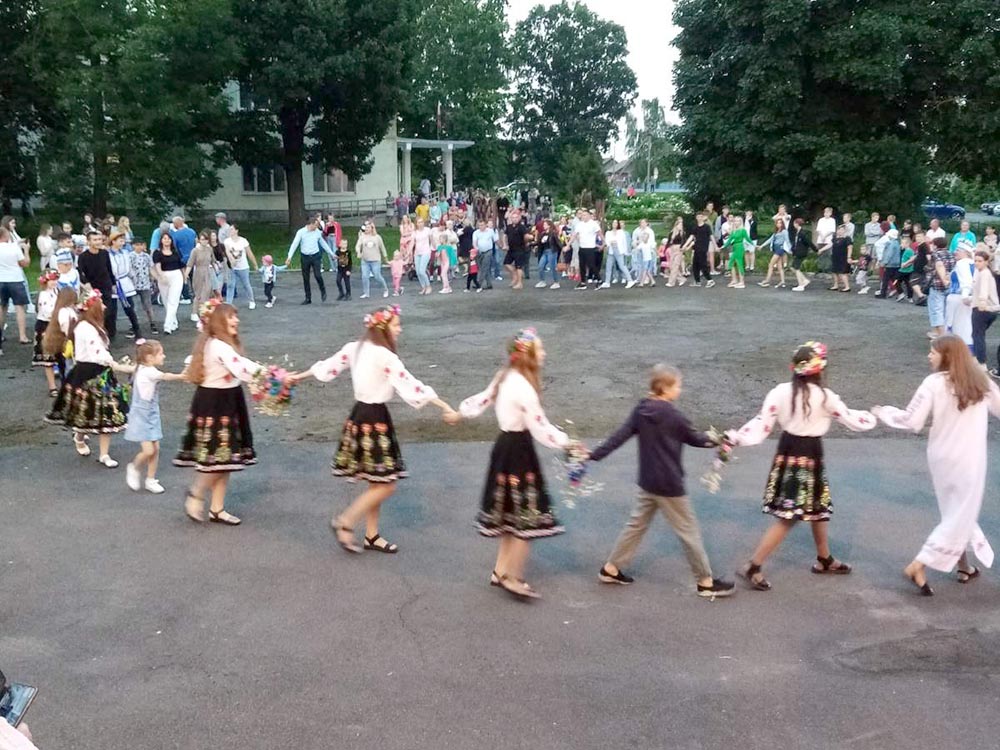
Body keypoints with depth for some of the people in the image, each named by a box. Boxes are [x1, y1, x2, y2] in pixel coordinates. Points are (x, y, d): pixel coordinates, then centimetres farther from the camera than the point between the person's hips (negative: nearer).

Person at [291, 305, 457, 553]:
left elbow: (327, 367, 17)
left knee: (376, 482, 16)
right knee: (386, 485, 0)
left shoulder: (354, 348, 6)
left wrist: (298, 377, 35)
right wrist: (446, 408, -20)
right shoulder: (385, 356, -17)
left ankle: (372, 535, 23)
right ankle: (345, 523, 7)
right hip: (375, 420, -9)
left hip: (360, 415, 9)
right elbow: (412, 386, -21)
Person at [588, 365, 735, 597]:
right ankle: (706, 582, 13)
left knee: (637, 524, 18)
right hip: (669, 484, -7)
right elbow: (693, 438, -3)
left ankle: (611, 569, 24)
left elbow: (619, 437, -4)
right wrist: (716, 440, 12)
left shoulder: (640, 411, 0)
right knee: (689, 531, 4)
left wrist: (594, 455, -1)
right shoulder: (674, 415, -17)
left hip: (647, 482, 7)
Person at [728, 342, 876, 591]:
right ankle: (753, 567, -3)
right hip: (809, 456, -6)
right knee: (788, 519, -1)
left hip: (786, 453, 6)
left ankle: (824, 560, 39)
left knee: (818, 509, 23)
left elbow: (761, 424, -9)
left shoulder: (780, 392, -5)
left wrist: (735, 437, -4)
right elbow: (852, 420, -1)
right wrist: (872, 417, 18)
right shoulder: (825, 396, -12)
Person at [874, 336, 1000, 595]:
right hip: (969, 460, 0)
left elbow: (912, 421, -14)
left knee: (954, 513, 20)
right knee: (961, 515, 6)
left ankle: (964, 566, 31)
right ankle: (918, 566, -3)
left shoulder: (934, 383, -12)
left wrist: (884, 412, 0)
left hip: (942, 457, 1)